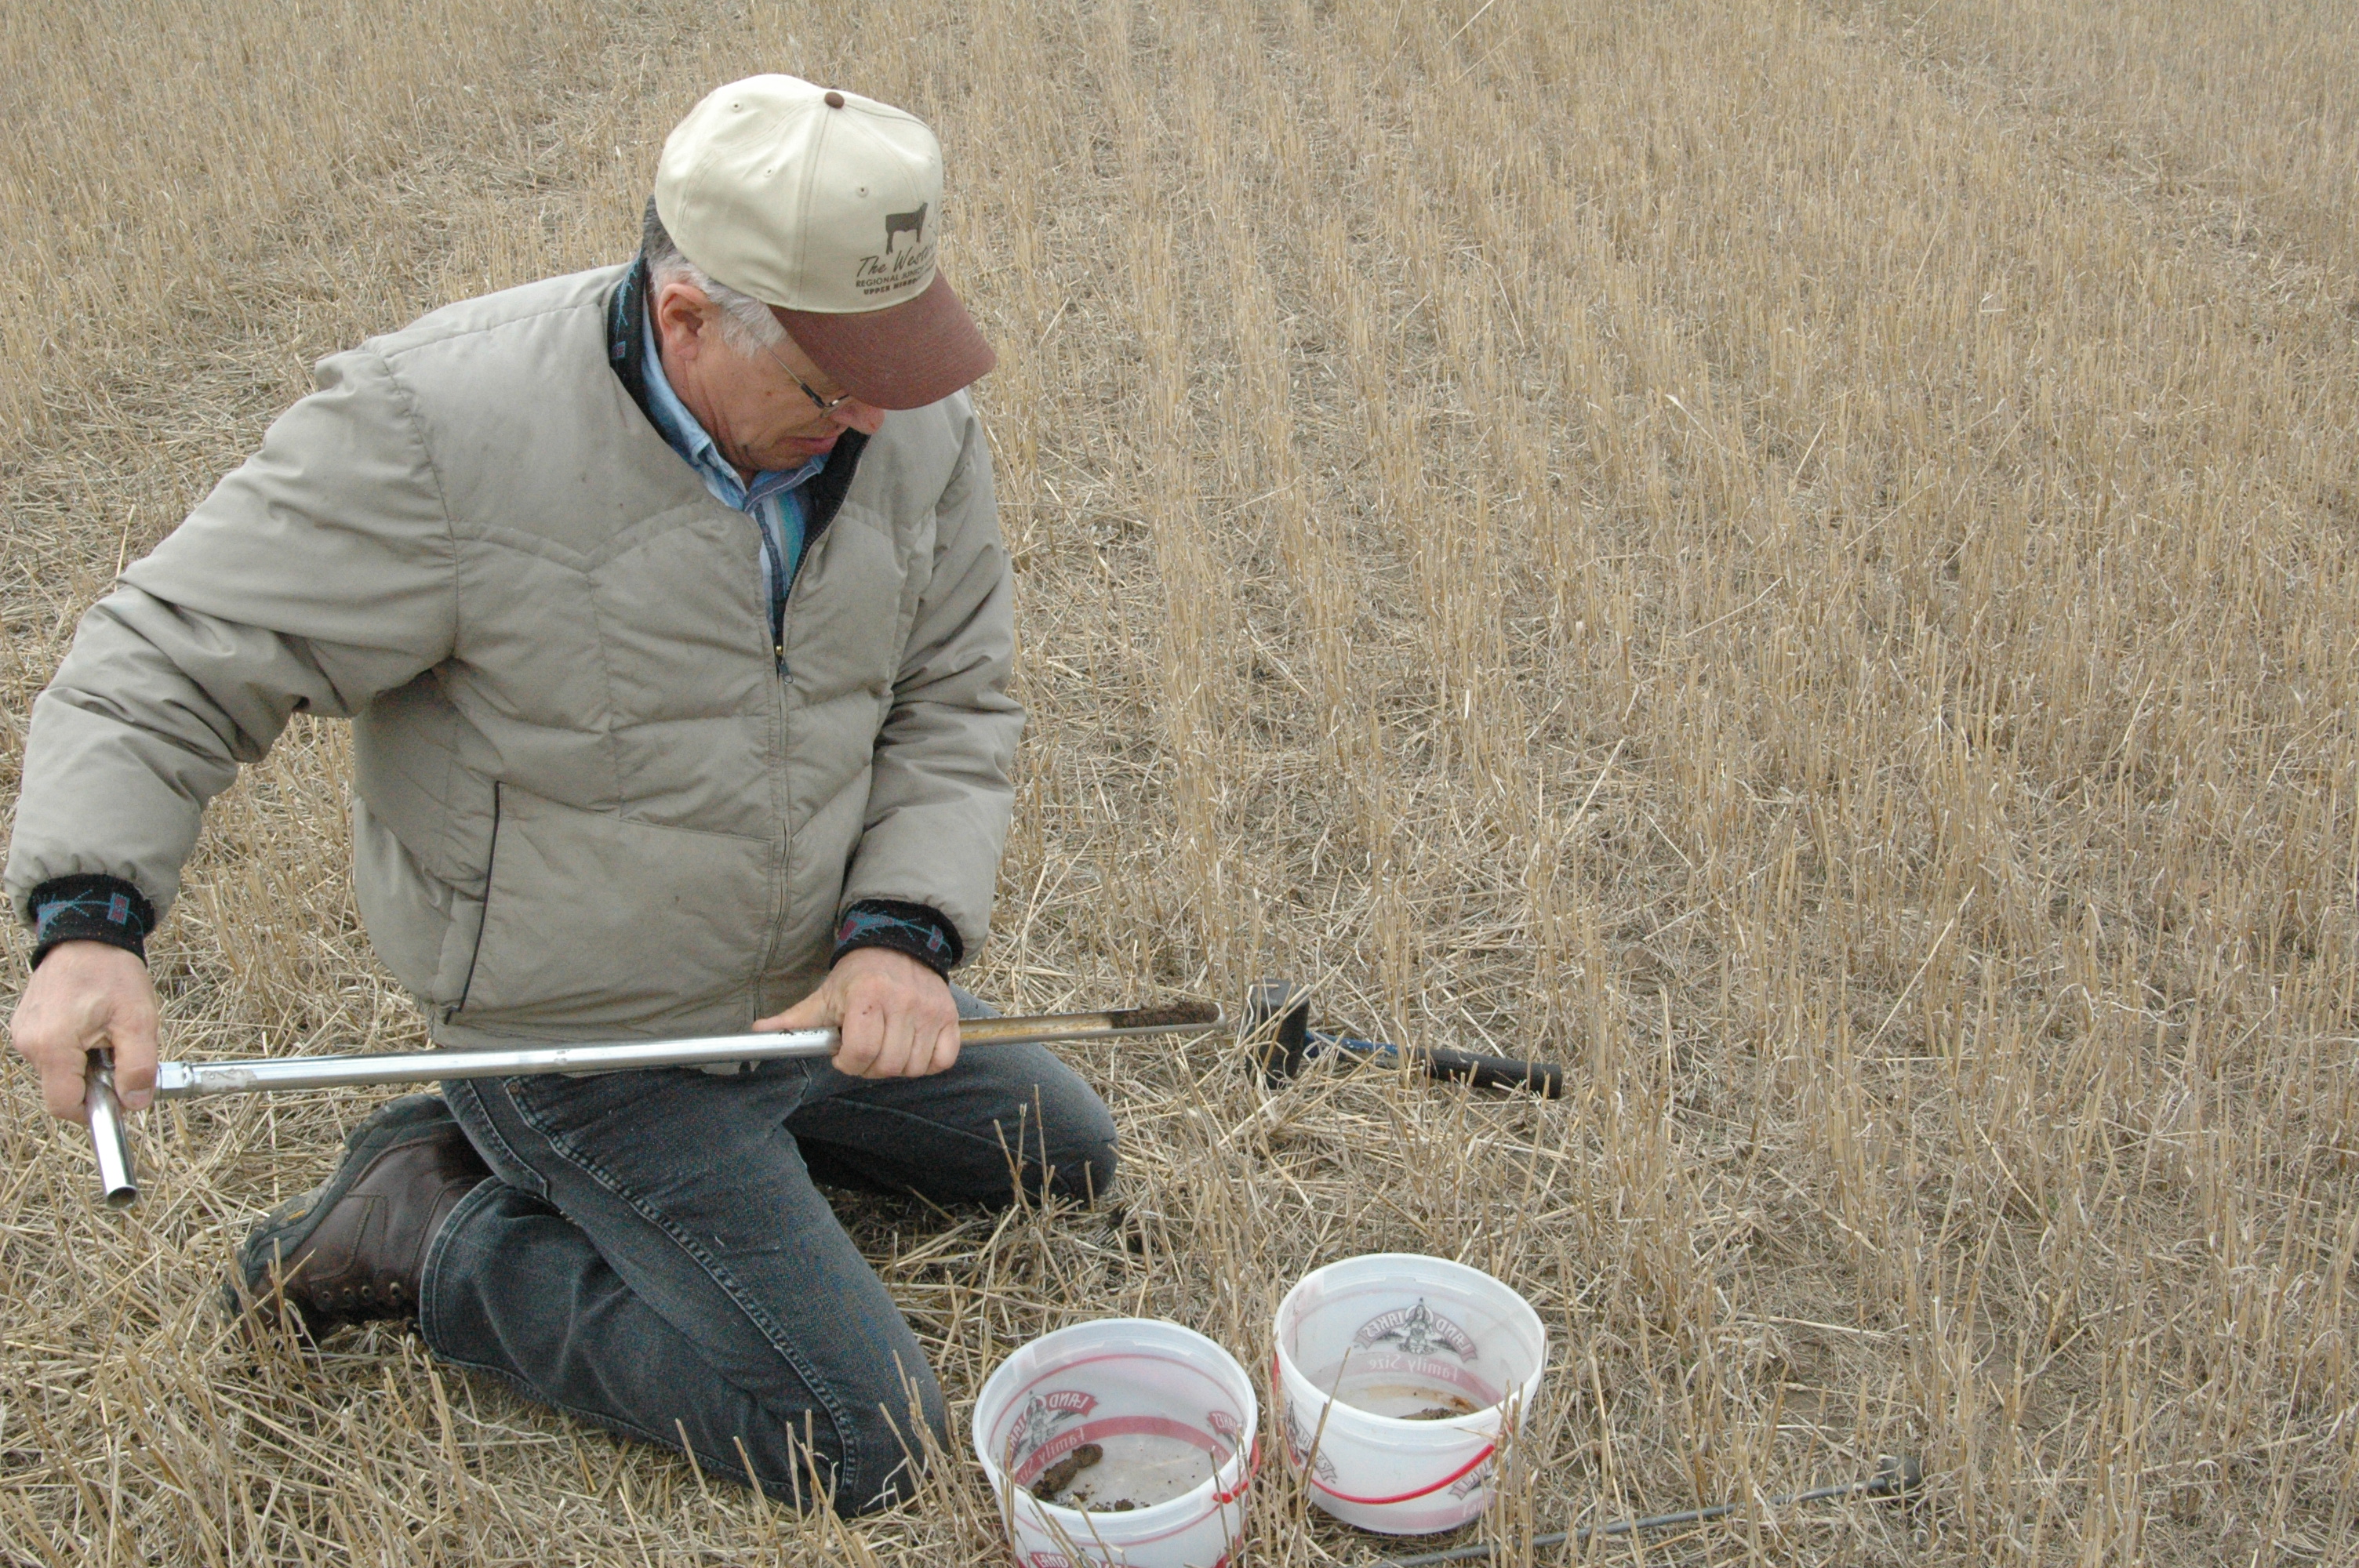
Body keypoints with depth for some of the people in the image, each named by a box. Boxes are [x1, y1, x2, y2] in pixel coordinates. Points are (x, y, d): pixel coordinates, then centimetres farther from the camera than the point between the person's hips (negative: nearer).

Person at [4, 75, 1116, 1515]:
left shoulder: (915, 424, -9)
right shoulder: (444, 427, -25)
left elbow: (956, 704, 0)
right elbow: (166, 667, -19)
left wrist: (904, 934, -17)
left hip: (812, 990, 7)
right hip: (582, 1029, -7)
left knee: (1066, 1155, 24)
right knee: (862, 1444, -9)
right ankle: (432, 1236, 8)